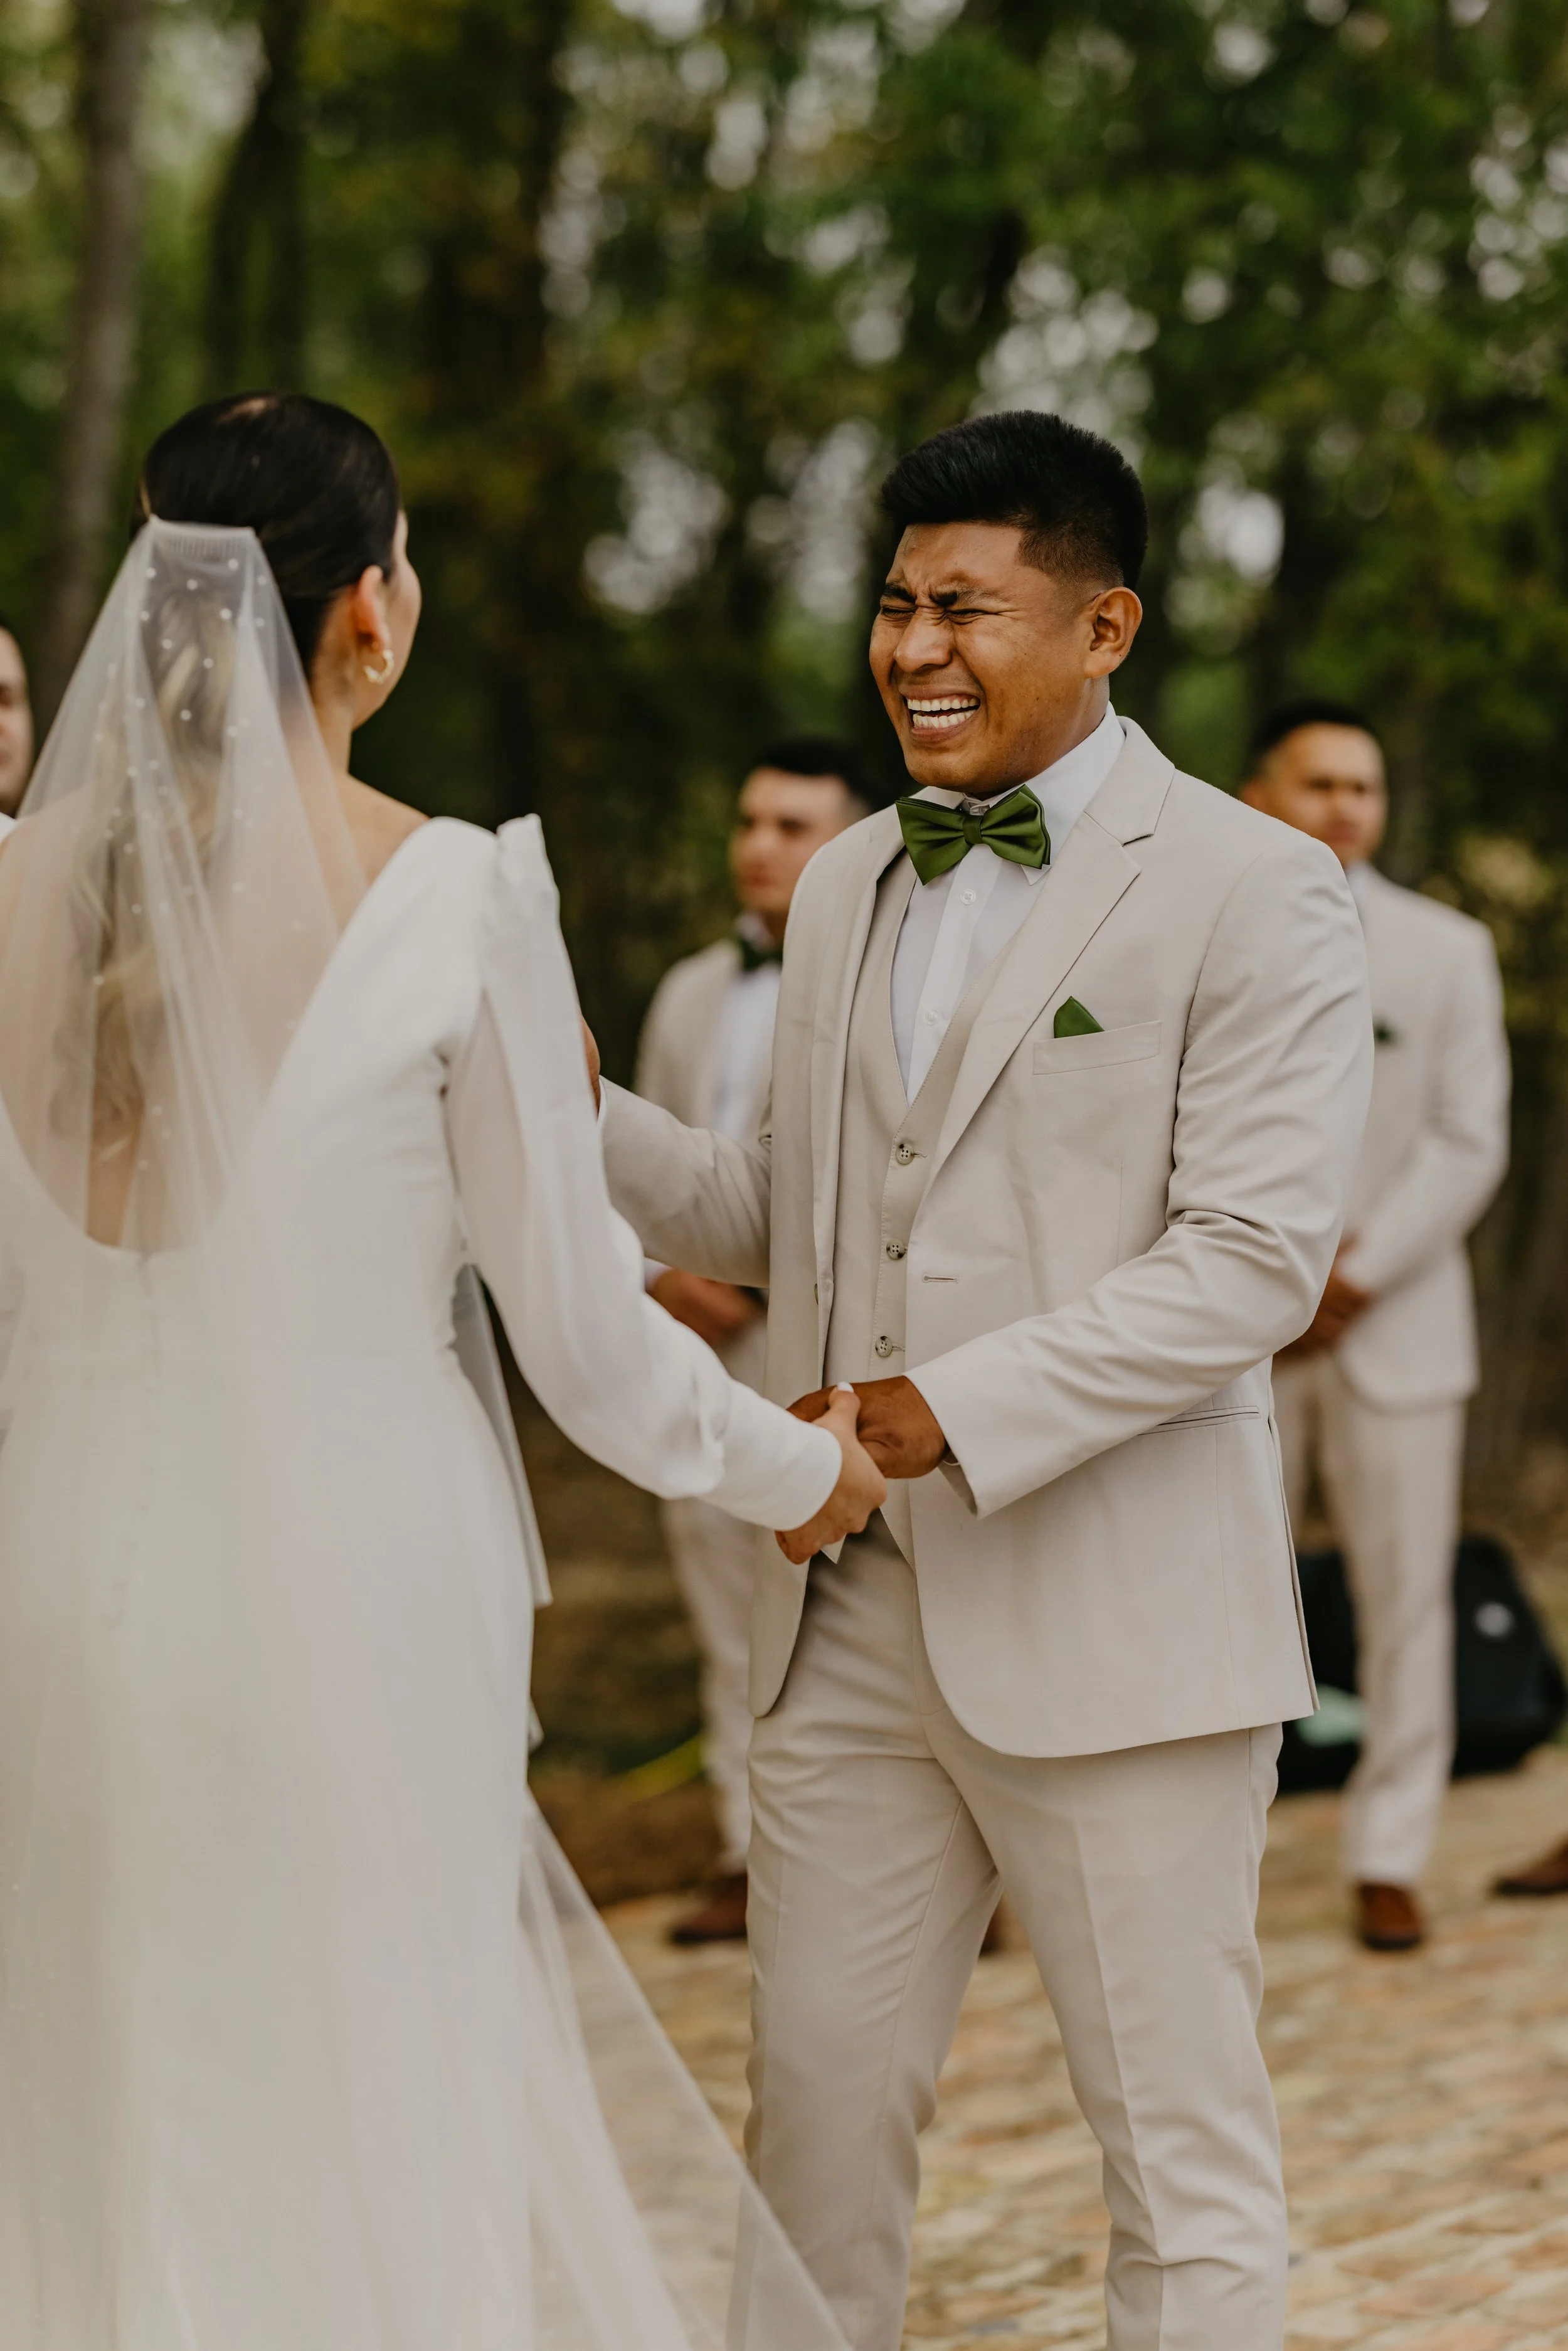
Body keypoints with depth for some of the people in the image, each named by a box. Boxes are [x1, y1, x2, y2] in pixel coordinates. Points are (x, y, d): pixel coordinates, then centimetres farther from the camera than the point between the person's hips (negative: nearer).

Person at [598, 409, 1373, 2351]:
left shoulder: (1251, 894, -7)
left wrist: (946, 1413, -22)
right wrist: (579, 1116, 0)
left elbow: (1253, 1260, -15)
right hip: (852, 1614, 6)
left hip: (1114, 1625, -6)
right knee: (816, 2104, 12)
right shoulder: (843, 889, 14)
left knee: (1179, 2143, 5)